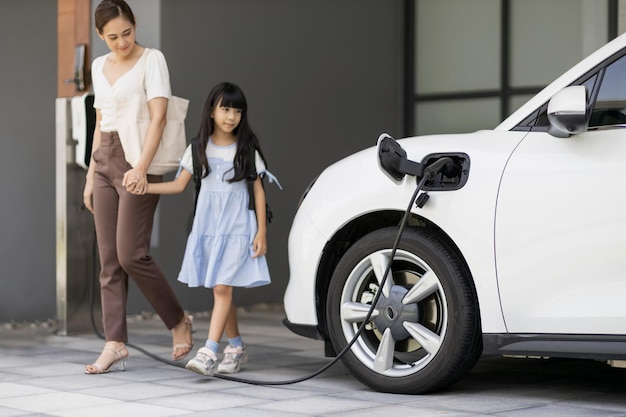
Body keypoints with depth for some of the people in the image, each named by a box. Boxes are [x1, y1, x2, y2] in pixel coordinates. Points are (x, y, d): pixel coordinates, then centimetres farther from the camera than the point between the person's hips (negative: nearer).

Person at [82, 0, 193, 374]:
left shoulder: (152, 59, -6)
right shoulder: (99, 66, 15)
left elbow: (159, 116, -17)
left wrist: (142, 167, -29)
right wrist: (91, 174, 17)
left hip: (138, 162, -7)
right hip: (106, 162, 7)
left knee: (131, 255, -11)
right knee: (109, 259, 2)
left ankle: (178, 320, 9)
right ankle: (115, 345, 3)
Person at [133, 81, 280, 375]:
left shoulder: (247, 149, 0)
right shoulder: (199, 149, 7)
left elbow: (258, 190, 2)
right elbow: (179, 185, 9)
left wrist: (261, 232, -4)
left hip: (237, 229, -3)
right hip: (207, 227, 3)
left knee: (222, 288, -13)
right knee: (219, 290, 6)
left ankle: (209, 352, -19)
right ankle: (236, 348, 19)